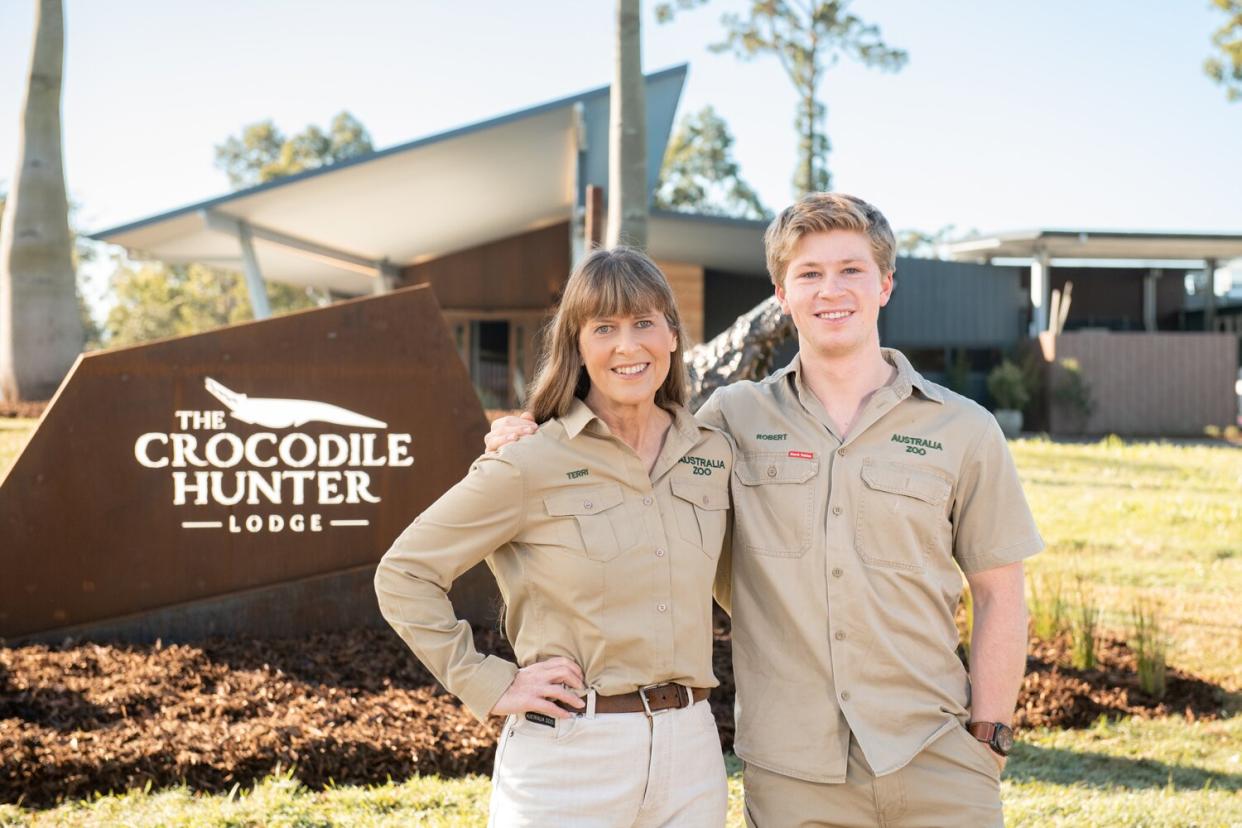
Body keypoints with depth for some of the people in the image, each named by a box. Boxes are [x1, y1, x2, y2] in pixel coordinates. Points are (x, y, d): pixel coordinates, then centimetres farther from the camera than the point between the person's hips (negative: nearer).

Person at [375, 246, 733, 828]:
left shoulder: (713, 457, 6)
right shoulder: (529, 465, -8)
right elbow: (403, 575, -4)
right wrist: (489, 686, -8)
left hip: (692, 753, 4)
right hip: (568, 760, -4)